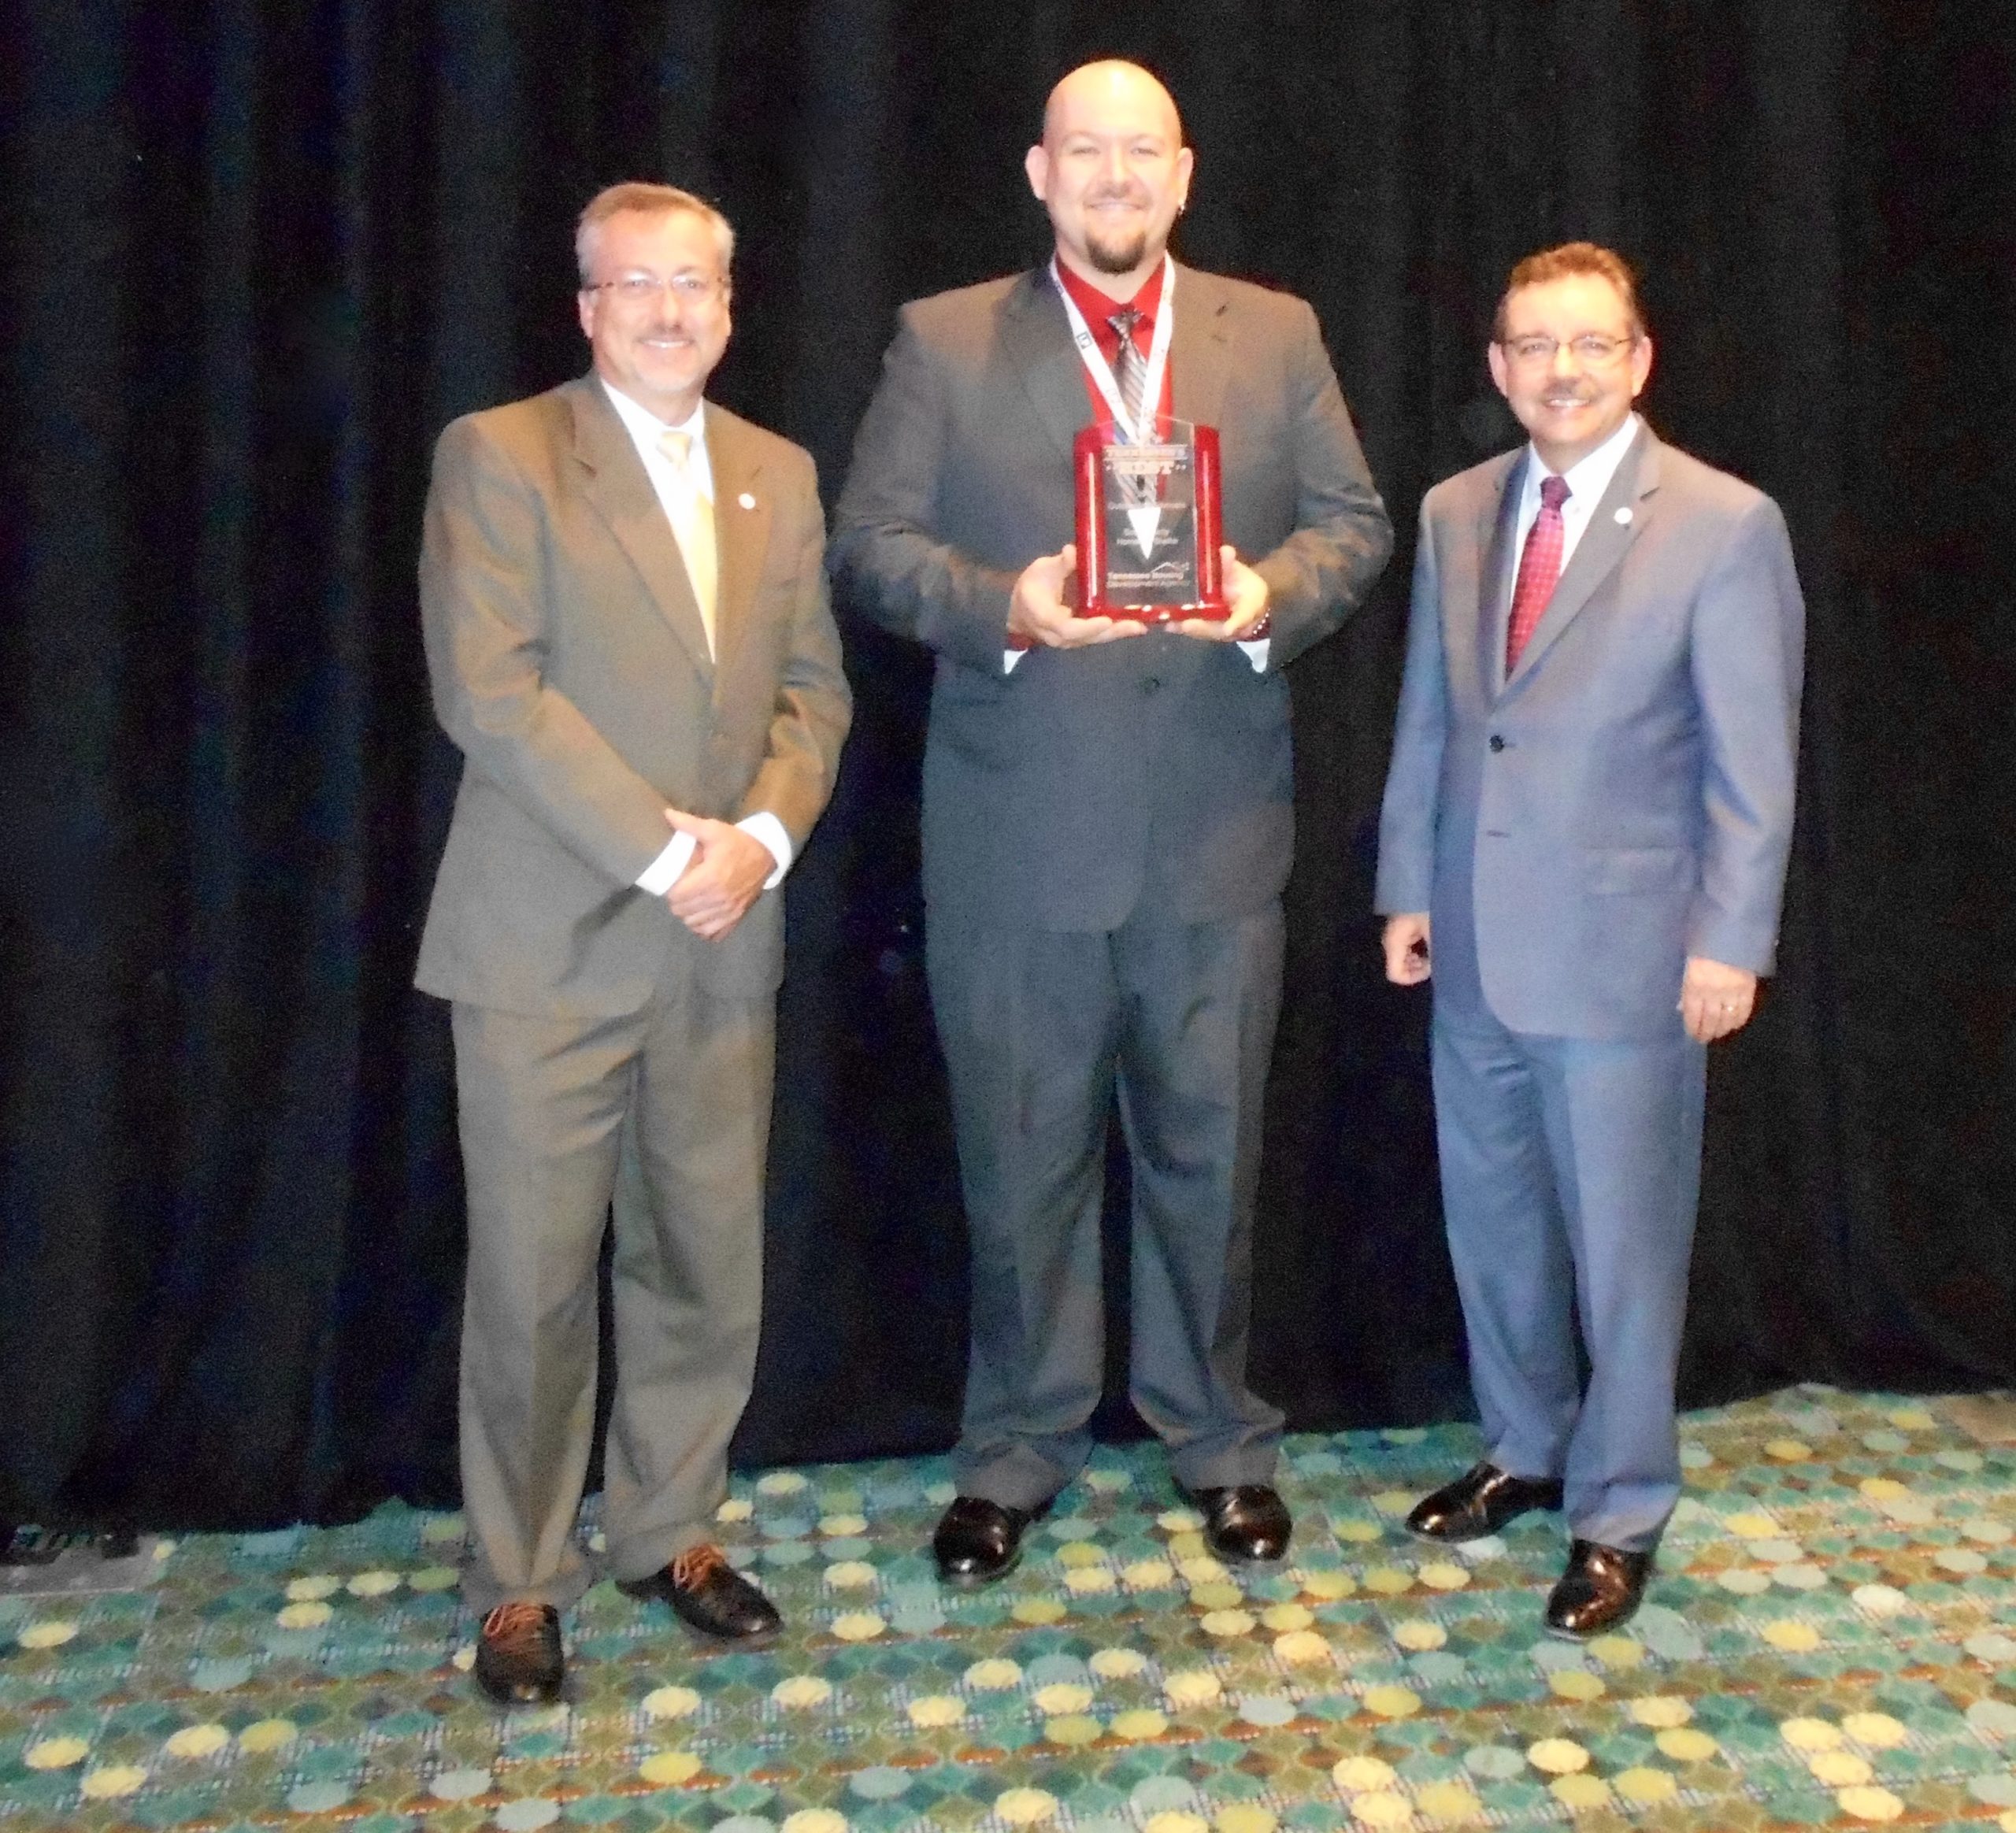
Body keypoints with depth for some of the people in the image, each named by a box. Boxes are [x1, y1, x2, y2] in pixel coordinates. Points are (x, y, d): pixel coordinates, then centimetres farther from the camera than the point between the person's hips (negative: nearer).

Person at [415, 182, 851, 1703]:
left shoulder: (779, 475, 14)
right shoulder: (499, 455, -3)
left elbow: (814, 689, 11)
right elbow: (488, 692, -13)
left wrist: (759, 836, -7)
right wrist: (661, 850, -15)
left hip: (726, 943, 5)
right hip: (546, 940, -4)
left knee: (709, 1263, 10)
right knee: (533, 1278, 3)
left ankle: (671, 1531, 30)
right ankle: (519, 1582, 20)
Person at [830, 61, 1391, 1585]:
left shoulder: (1278, 335, 9)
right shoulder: (943, 340, 4)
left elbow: (1354, 526, 9)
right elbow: (871, 541, 0)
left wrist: (1275, 593, -13)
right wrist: (1003, 606, -18)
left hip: (1219, 829, 2)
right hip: (1016, 833, -1)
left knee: (1208, 1149, 12)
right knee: (1023, 1159, 9)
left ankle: (1219, 1438, 31)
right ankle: (1017, 1451, 27)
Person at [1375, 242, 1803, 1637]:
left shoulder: (1725, 525, -8)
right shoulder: (1456, 514, 7)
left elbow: (1753, 759, -8)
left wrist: (1730, 940, -11)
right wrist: (1408, 888, 9)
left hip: (1624, 951, -5)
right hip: (1477, 947, 5)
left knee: (1623, 1238, 5)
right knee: (1492, 1219, 16)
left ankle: (1620, 1511, 23)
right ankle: (1526, 1450, 37)